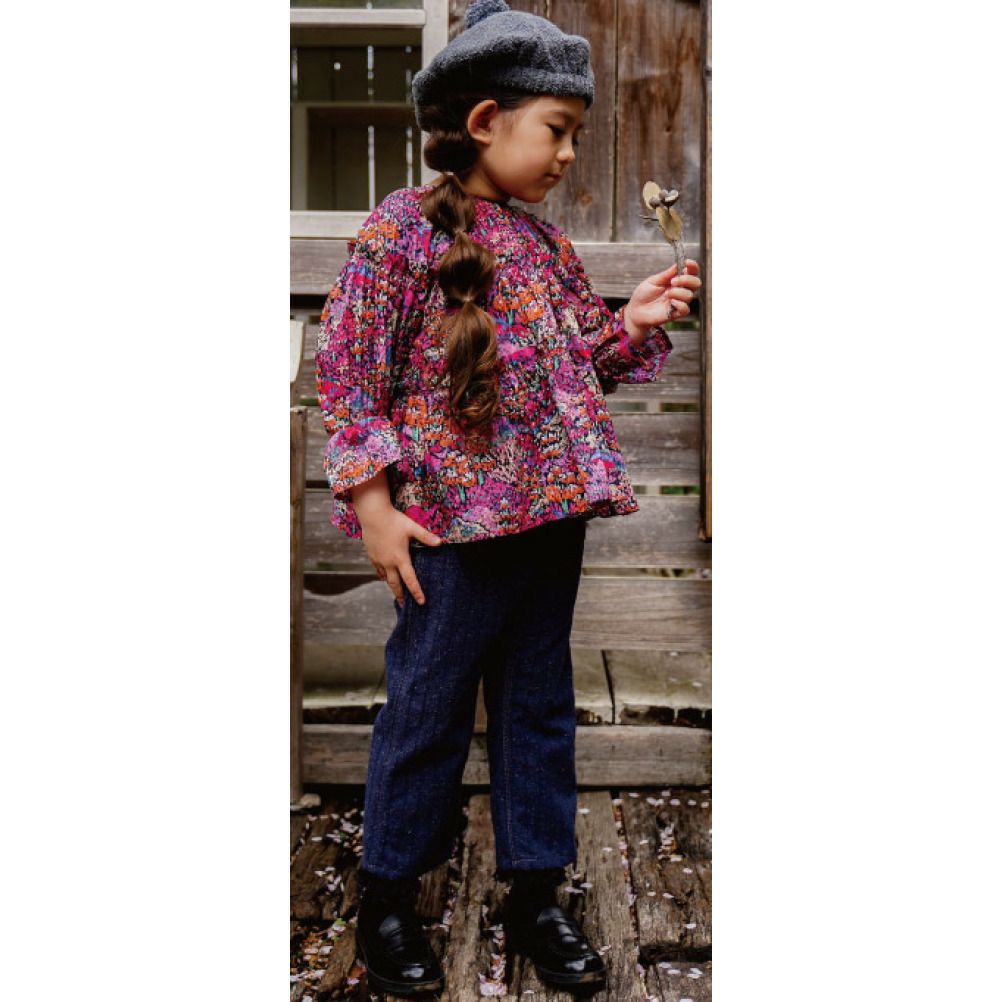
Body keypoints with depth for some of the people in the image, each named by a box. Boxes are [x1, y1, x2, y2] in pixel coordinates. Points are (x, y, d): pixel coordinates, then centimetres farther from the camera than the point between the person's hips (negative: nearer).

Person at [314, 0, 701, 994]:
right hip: (455, 525, -6)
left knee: (540, 706, 14)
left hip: (552, 518, 7)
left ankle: (535, 892, 30)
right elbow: (347, 370, -10)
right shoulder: (403, 227, -9)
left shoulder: (548, 243, 11)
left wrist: (631, 325, 1)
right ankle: (387, 897, 27)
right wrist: (373, 503, -14)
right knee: (427, 710, 6)